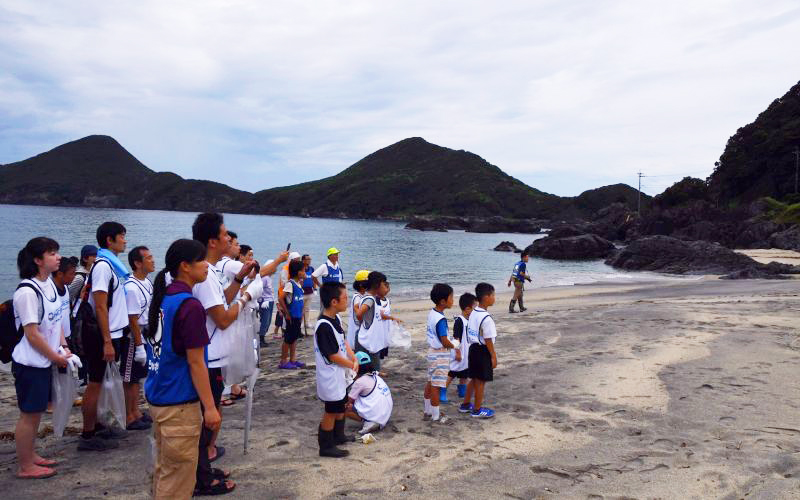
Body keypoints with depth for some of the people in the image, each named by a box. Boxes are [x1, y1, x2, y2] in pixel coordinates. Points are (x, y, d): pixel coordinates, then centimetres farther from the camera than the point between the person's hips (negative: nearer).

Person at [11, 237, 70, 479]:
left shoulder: (49, 284, 5)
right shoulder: (27, 292, -21)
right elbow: (32, 334, -20)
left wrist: (64, 347, 4)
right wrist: (57, 357, -12)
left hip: (45, 362, 8)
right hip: (30, 363, -8)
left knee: (36, 412, 18)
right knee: (29, 413, 2)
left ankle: (31, 455, 32)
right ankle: (25, 466, 15)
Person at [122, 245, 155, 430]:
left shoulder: (147, 282, 6)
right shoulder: (131, 288, -22)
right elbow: (133, 320, -21)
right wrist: (139, 345, -19)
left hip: (144, 334, 9)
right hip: (132, 338, -9)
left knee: (137, 376, 18)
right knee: (130, 379, 3)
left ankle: (136, 412, 30)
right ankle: (129, 418, 14)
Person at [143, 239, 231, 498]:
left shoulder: (162, 297, 6)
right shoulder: (190, 306, -20)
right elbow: (195, 362, -19)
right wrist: (210, 407, -15)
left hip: (157, 396, 9)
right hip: (179, 403, -9)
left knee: (164, 469, 20)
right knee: (177, 475, 3)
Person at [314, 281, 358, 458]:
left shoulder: (335, 319, 2)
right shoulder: (324, 326, -28)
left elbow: (343, 342, 10)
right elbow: (333, 356, -25)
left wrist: (354, 359, -5)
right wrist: (351, 365, -11)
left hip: (339, 375, 10)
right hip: (330, 376, -10)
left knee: (341, 404, 24)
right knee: (331, 410, 4)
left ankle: (338, 436, 42)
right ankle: (326, 446, 19)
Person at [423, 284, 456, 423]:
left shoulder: (431, 313, 3)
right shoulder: (441, 319, -24)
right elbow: (445, 342, -25)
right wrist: (454, 346, -6)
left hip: (432, 351, 9)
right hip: (440, 355, -9)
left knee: (430, 382, 18)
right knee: (436, 385, 1)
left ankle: (427, 411, 29)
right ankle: (436, 416, 11)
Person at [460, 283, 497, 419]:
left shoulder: (473, 313, 4)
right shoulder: (486, 318, -22)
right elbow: (488, 340, -19)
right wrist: (493, 357, -11)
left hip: (473, 348, 8)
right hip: (483, 351, -8)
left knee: (474, 379, 20)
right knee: (481, 381, 4)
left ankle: (465, 405, 30)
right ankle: (477, 410, 15)